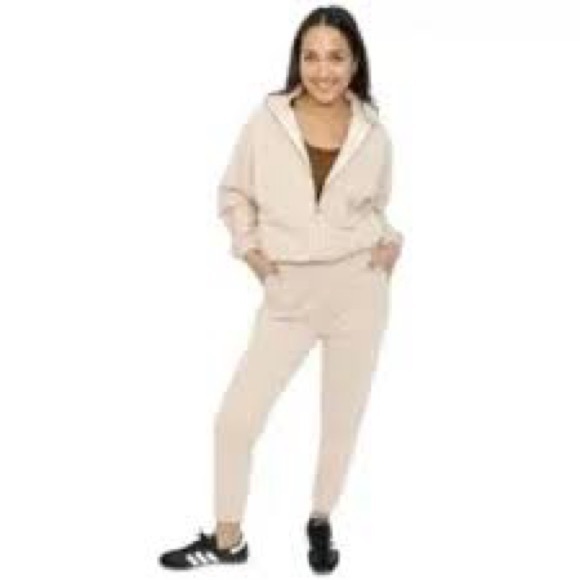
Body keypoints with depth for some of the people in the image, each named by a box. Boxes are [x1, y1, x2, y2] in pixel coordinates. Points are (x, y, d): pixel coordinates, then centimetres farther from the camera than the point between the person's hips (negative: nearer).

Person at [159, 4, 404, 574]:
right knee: (234, 420, 0)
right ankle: (227, 539, 22)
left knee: (341, 421, 12)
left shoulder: (373, 133, 0)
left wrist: (389, 242, -2)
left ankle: (320, 522, 38)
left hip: (359, 289, 1)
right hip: (289, 295, 0)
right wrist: (248, 246, -5)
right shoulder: (266, 121, -4)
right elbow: (233, 194, 9)